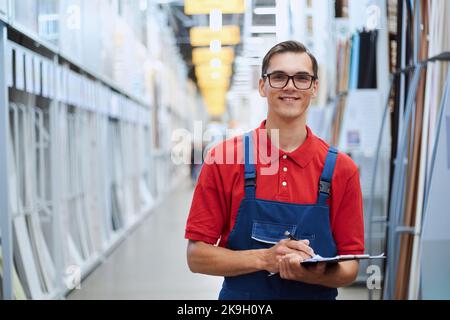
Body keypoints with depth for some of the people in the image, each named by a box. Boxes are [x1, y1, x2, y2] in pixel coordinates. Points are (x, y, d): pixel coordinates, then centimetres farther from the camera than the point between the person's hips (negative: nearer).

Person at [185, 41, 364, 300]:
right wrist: (265, 258, -21)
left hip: (317, 293, 1)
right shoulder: (224, 159, -9)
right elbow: (196, 255, -8)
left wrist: (313, 273, -22)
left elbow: (349, 268, -3)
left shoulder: (341, 168, -6)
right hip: (241, 297, -1)